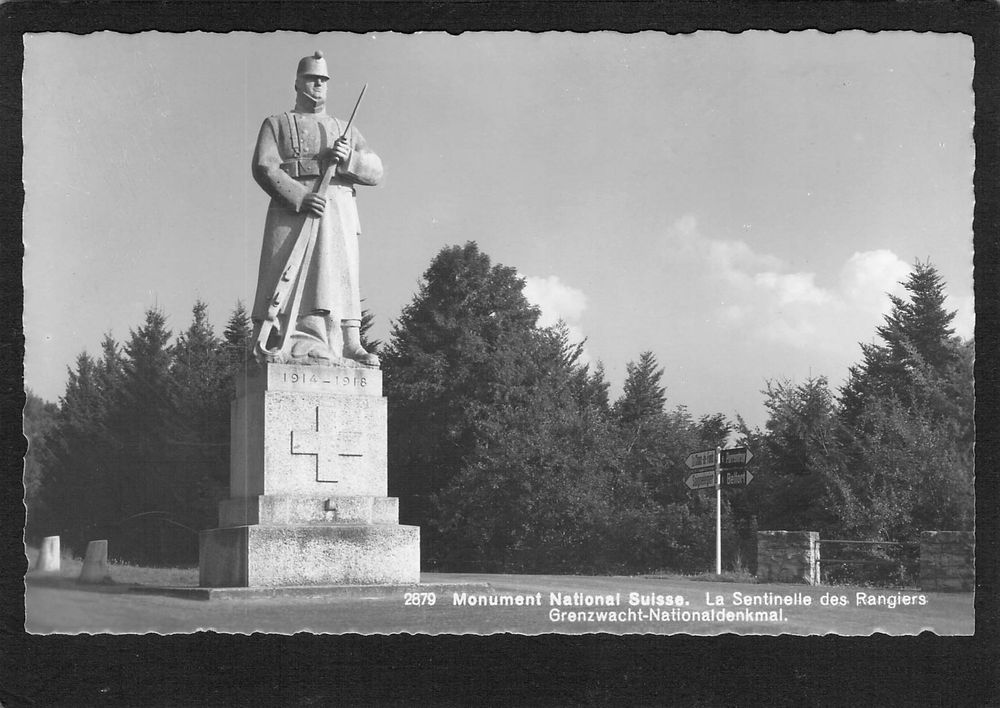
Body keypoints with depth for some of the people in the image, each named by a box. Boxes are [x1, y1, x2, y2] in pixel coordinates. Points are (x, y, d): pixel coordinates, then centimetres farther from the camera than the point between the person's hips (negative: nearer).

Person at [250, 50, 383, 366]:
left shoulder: (345, 130, 27)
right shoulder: (277, 124, 15)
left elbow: (375, 171, 17)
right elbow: (264, 168, -1)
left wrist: (349, 159, -7)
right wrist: (300, 197, -17)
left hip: (338, 209, 3)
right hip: (291, 208, -3)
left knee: (342, 275, -6)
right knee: (283, 275, -12)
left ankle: (350, 343, -12)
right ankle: (271, 344, -17)